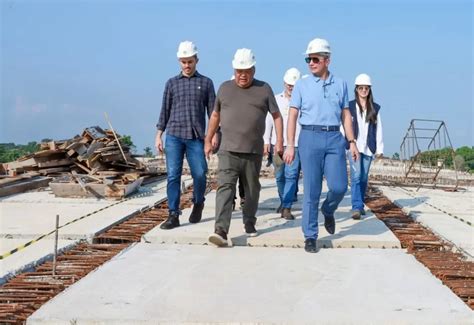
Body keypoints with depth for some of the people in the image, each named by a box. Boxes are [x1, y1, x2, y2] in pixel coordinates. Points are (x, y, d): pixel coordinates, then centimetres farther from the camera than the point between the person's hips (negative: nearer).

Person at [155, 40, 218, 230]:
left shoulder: (206, 83, 9)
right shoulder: (171, 83, 11)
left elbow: (212, 110, 8)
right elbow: (165, 111, 12)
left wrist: (214, 134, 0)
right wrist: (158, 135, 8)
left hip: (196, 137, -1)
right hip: (174, 136, 1)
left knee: (199, 174, -4)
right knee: (173, 175, -3)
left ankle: (198, 204, 24)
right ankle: (173, 215, 2)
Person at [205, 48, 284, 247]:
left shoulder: (264, 89, 5)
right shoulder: (225, 88, 10)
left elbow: (276, 116, 7)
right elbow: (215, 115, 19)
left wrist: (279, 141, -3)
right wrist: (208, 141, 18)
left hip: (254, 152, 0)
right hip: (228, 150, 0)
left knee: (252, 189, 12)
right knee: (225, 188, -13)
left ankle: (249, 223, 31)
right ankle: (221, 231, -20)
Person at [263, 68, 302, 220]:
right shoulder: (276, 100, 11)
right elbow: (268, 121, 11)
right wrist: (266, 141, 4)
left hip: (296, 144, -3)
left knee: (291, 175, -12)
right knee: (280, 176, 11)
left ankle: (287, 208, -12)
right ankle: (283, 201, 30)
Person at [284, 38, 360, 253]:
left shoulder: (340, 84, 12)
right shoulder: (302, 85, 6)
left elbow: (345, 115, 14)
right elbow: (292, 116, 1)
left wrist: (352, 142, 6)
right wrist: (290, 145, -7)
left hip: (334, 139, 2)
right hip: (310, 138, -2)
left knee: (339, 186, -7)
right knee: (311, 190, -1)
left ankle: (328, 211, 27)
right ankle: (310, 236, 9)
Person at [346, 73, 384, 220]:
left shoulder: (375, 108, 10)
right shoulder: (350, 106, 3)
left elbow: (378, 129, 9)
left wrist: (380, 148, 5)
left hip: (368, 147, 3)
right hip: (354, 146, -3)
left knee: (364, 178, 9)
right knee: (356, 176, -12)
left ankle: (360, 205, 22)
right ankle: (356, 207, -15)